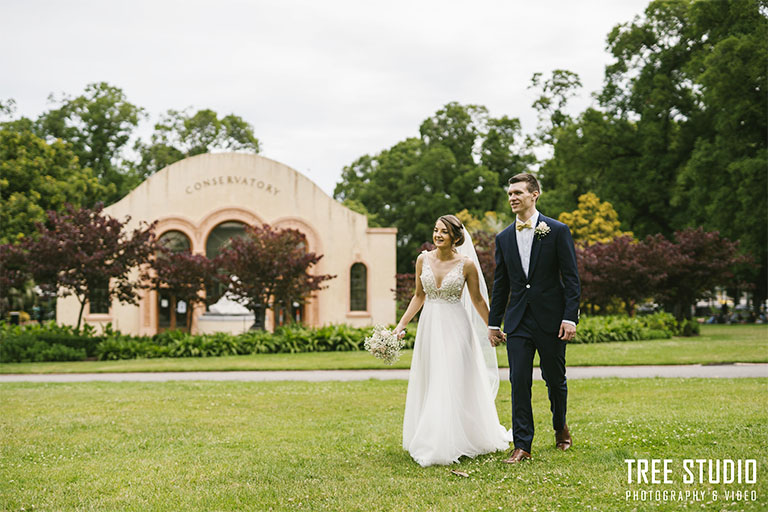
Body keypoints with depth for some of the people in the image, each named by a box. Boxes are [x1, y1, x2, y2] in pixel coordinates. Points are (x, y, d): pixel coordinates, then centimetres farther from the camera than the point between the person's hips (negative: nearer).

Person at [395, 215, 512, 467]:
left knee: (455, 385, -3)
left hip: (456, 328, -4)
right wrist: (402, 323, 7)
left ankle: (452, 443, 7)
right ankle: (429, 443, 19)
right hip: (430, 327, 4)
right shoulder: (423, 259, 3)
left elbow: (477, 299, 3)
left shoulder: (466, 264, -7)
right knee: (429, 386, 8)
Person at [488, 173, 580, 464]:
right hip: (518, 322, 3)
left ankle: (560, 427, 36)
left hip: (551, 319, -2)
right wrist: (493, 322, 11)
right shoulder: (503, 238, 9)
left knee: (555, 380, 11)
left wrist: (570, 317, -12)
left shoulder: (557, 231, -3)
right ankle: (522, 445, 2)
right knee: (519, 382, -3)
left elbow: (571, 278, -5)